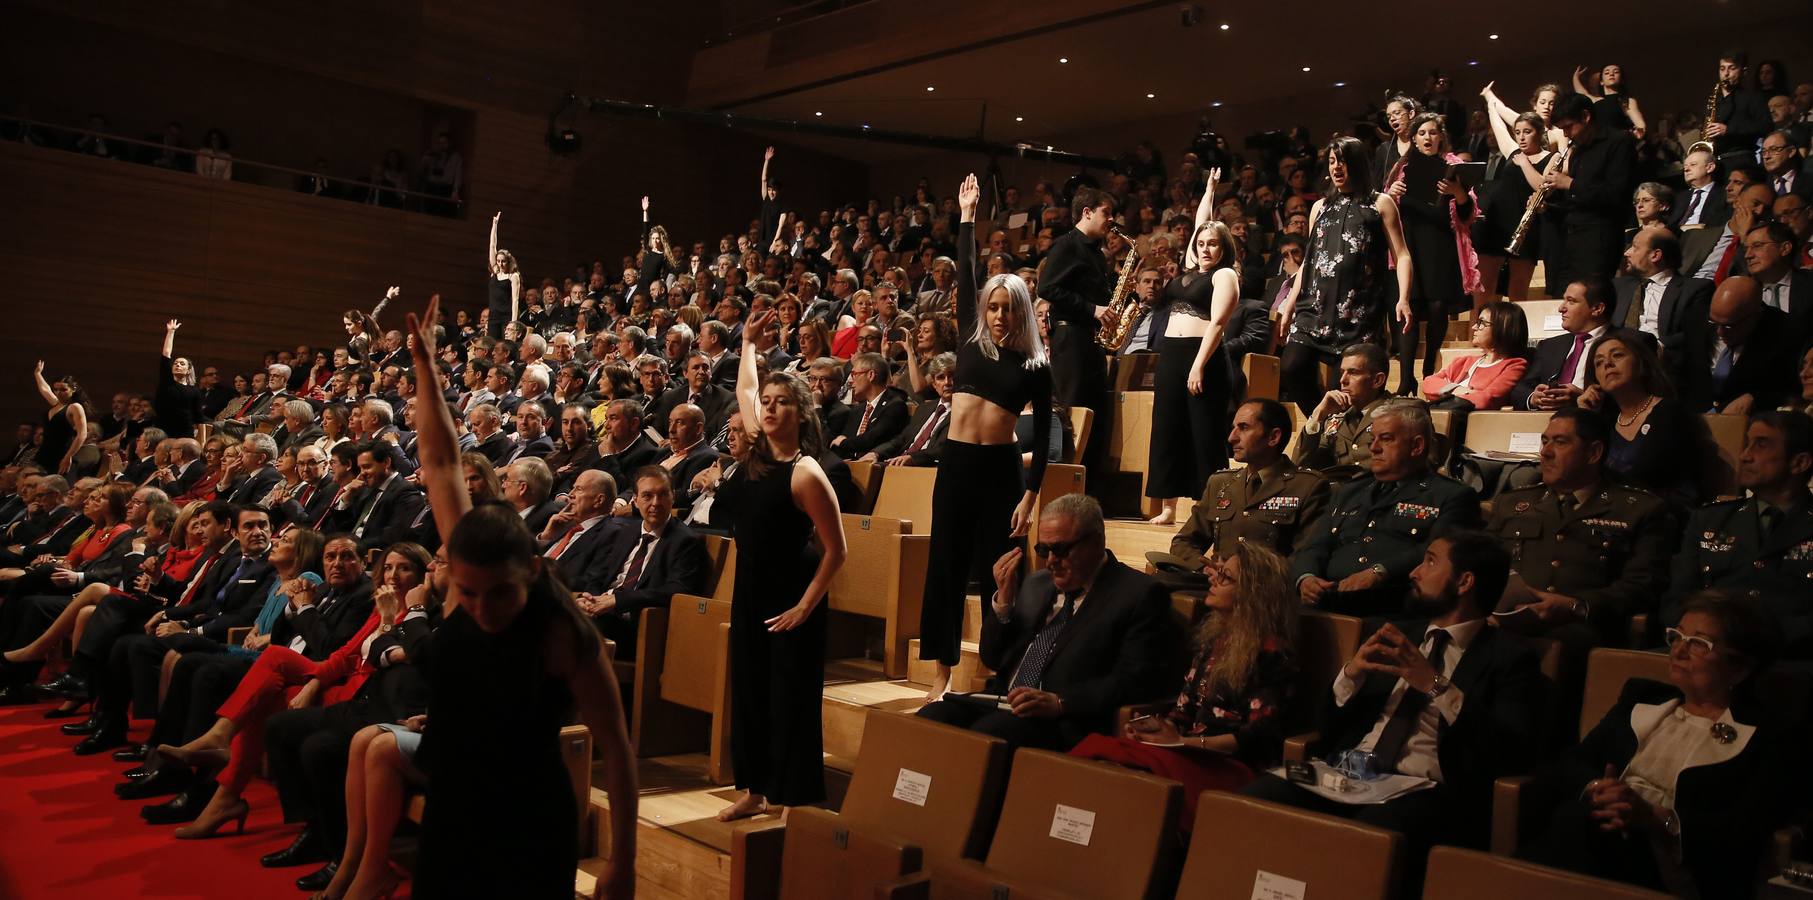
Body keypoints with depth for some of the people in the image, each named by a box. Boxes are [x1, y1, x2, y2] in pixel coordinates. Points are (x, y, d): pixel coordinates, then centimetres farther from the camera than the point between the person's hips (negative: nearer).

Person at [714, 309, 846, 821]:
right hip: (749, 589, 8)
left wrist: (805, 606, -16)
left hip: (790, 598, -8)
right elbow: (745, 390, 22)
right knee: (749, 691, 15)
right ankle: (755, 789, 29)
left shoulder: (805, 473, -18)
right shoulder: (757, 452, 3)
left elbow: (836, 550, -15)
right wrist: (749, 340, 25)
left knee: (791, 698, 0)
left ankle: (795, 800, 12)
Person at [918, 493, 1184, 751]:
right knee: (930, 716, -22)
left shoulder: (1141, 595, 0)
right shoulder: (1036, 584, 19)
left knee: (987, 731, -33)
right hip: (999, 704, 6)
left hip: (1064, 723, -6)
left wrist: (1059, 702, -20)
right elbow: (992, 660, 20)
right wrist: (1003, 600, 4)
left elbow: (1137, 681, -10)